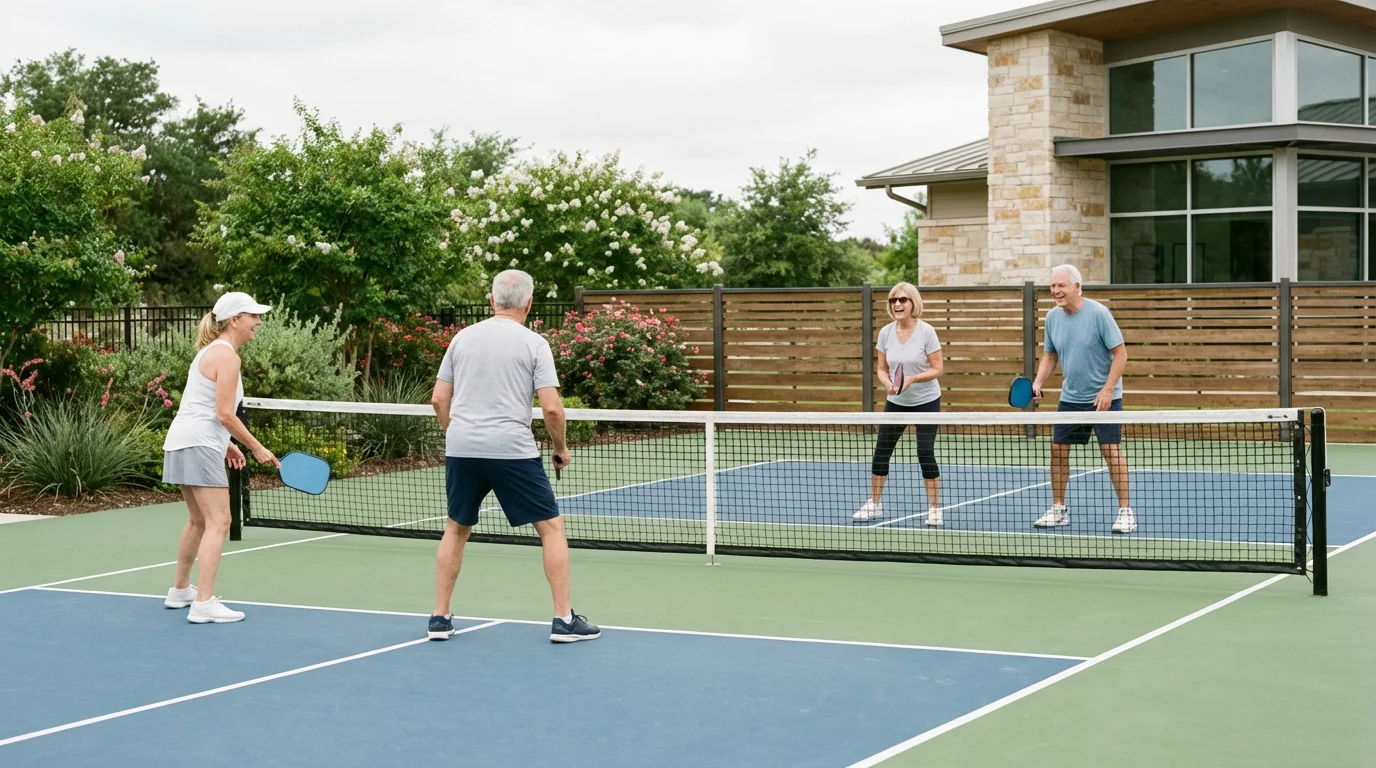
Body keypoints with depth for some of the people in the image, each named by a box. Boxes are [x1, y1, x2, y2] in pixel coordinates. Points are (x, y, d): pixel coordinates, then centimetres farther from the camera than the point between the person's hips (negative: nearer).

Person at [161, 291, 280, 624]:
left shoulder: (211, 351, 18)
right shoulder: (227, 355, -13)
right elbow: (225, 413, -17)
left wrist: (226, 444, 21)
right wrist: (257, 448, -10)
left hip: (181, 444, 10)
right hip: (198, 446, -10)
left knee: (200, 521, 21)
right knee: (218, 523, -12)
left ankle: (180, 590, 32)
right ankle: (204, 604, -18)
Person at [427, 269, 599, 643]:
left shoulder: (463, 337, 9)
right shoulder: (534, 343, -2)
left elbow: (439, 400, 10)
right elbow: (551, 408, -9)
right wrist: (561, 448, 6)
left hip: (461, 447, 4)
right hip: (512, 450, -4)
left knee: (456, 529, 21)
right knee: (552, 527, 6)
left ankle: (440, 618, 19)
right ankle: (563, 620, 3)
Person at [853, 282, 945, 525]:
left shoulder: (926, 331, -14)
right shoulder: (886, 332, -3)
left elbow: (937, 369, -12)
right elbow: (882, 369, 4)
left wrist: (912, 379, -27)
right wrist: (888, 383, -17)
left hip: (926, 402, -4)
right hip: (895, 402, 4)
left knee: (926, 454, -8)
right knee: (881, 452, 4)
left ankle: (934, 509, 5)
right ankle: (874, 504, 20)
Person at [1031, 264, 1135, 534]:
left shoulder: (1098, 313, -16)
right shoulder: (1052, 317, 1)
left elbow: (1120, 353, -14)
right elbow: (1050, 355, 13)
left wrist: (1107, 390, -21)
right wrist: (1038, 383, -4)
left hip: (1103, 397, -6)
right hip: (1070, 398, 6)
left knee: (1112, 451, -10)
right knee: (1058, 449, 4)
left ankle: (1125, 512, -2)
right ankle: (1058, 510, 16)